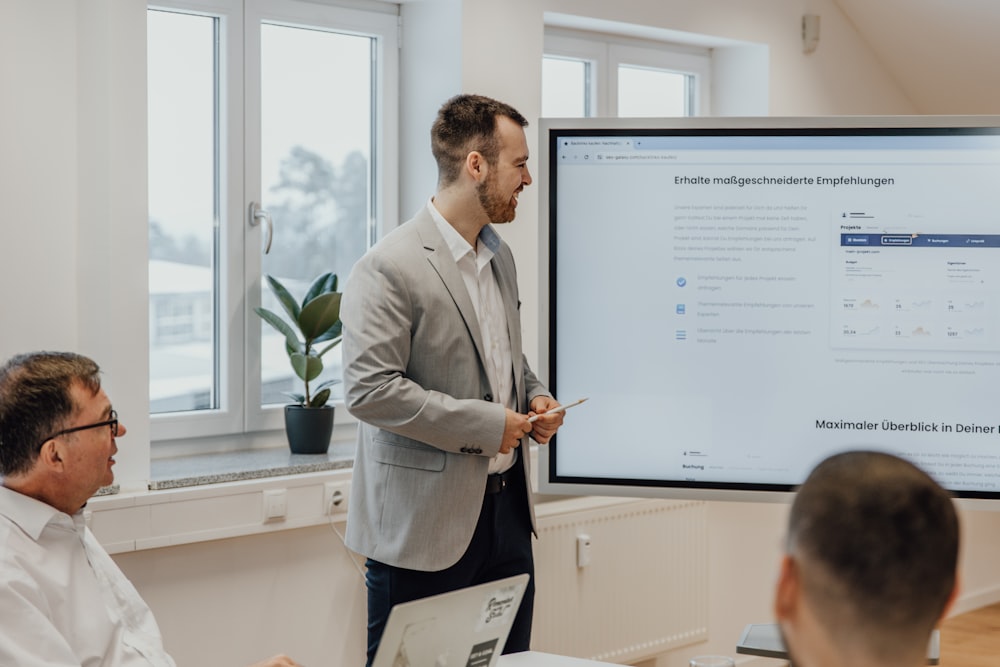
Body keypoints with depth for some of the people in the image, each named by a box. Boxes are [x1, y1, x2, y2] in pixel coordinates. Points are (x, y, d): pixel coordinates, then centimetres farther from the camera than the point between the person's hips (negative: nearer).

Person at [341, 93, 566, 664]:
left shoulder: (500, 256, 14)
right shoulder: (389, 268, -15)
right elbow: (369, 389, -21)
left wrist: (535, 397, 6)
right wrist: (483, 424, -18)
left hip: (506, 504, 8)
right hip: (425, 524, -8)